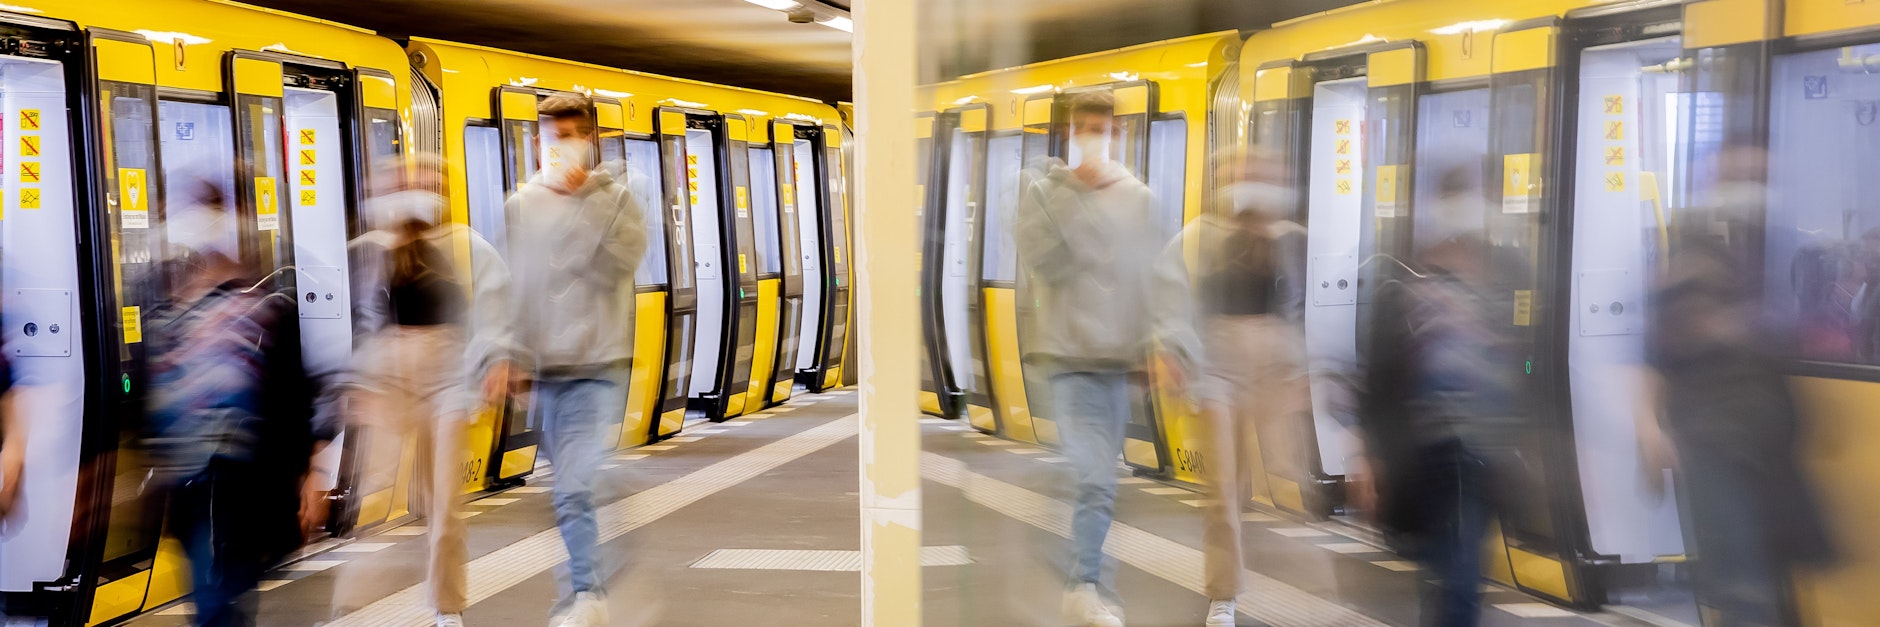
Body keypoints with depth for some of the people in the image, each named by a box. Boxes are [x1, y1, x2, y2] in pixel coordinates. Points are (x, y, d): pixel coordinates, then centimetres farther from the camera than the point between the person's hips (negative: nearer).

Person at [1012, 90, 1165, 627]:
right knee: (1096, 481, -13)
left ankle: (1086, 583, 27)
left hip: (1120, 360, 4)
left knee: (1100, 480, 12)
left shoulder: (1138, 198, 8)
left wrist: (1155, 347, 4)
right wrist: (1074, 187, -16)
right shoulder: (1045, 191, -1)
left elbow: (1155, 279, 10)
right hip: (1071, 358, -3)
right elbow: (1045, 262, -16)